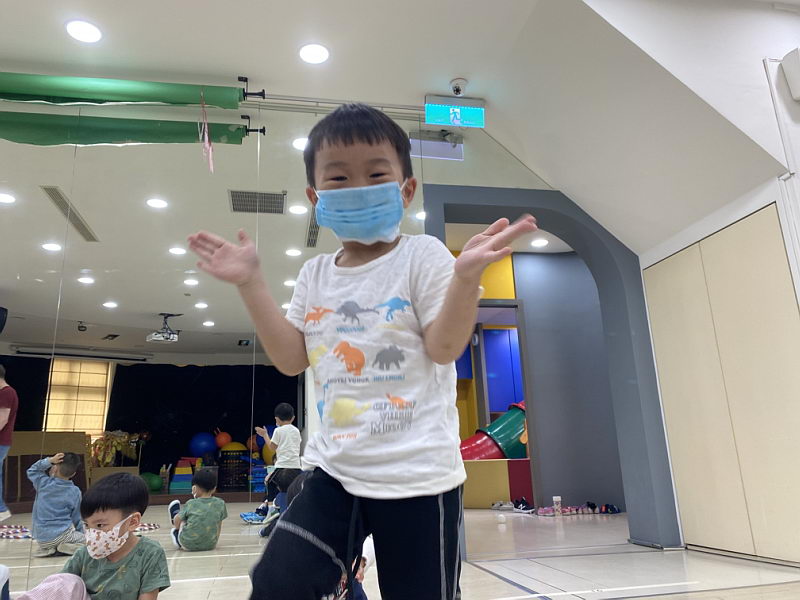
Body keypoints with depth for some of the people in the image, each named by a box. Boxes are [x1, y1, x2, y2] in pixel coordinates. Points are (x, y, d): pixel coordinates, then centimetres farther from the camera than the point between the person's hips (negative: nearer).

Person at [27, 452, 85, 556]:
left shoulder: (43, 483, -6)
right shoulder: (75, 492, -5)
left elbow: (31, 470, 15)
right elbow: (76, 517, 4)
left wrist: (49, 460, 2)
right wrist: (81, 533, 20)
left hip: (41, 538, 4)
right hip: (61, 535, -3)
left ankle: (47, 548, 4)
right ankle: (69, 547, -14)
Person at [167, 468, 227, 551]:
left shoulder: (191, 504, -8)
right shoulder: (220, 503, -4)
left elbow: (177, 521, 4)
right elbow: (219, 525, 7)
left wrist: (176, 527, 28)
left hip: (188, 545, -2)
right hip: (210, 545, 2)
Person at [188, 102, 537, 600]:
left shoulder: (423, 255, -7)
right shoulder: (315, 275, 8)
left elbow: (444, 348, -13)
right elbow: (291, 358, 6)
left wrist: (467, 277, -29)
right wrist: (251, 282, 1)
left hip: (417, 474, -4)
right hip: (335, 468, 5)